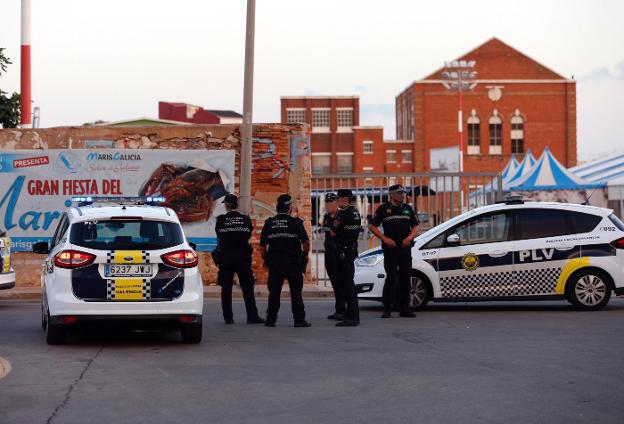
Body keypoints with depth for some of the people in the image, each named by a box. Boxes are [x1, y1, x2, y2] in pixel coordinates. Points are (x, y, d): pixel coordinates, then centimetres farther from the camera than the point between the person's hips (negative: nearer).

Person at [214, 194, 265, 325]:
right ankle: (252, 316, 3)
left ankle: (228, 317, 4)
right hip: (243, 257, 1)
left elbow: (219, 238, 6)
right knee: (247, 289, 5)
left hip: (225, 257, -1)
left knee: (226, 289, 5)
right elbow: (248, 236, 10)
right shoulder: (246, 220, -1)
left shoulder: (221, 220, -6)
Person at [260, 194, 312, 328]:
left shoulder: (269, 223, 4)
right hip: (293, 262, -3)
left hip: (274, 262, 3)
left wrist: (265, 260, 16)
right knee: (296, 292, 3)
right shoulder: (295, 222, -6)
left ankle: (271, 319, 8)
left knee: (274, 292, 8)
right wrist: (305, 255, 5)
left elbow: (262, 245, 4)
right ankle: (299, 320, 2)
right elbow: (306, 242, -12)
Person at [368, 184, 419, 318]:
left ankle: (404, 308, 9)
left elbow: (415, 226, 15)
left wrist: (409, 237, -5)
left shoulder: (408, 209, 13)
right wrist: (385, 239, -10)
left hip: (405, 247, 4)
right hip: (390, 248, -4)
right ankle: (387, 309, -5)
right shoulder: (383, 208, 2)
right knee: (391, 277, -8)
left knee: (405, 277, 4)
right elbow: (372, 226, 1)